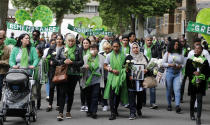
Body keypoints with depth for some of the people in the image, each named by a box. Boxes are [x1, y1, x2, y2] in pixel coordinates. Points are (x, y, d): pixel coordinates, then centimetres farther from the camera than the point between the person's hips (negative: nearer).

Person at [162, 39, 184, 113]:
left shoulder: (180, 55, 9)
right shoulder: (167, 54, 5)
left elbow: (183, 64, 15)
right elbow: (163, 63, 4)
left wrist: (180, 66, -7)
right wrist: (170, 65, -11)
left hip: (178, 73, 0)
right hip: (169, 72, 0)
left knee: (177, 89, -13)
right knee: (169, 90, 6)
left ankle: (177, 106, -22)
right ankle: (169, 105, 21)